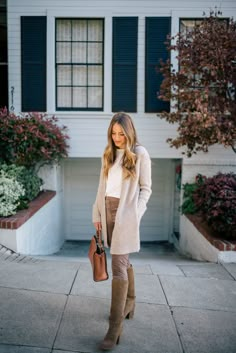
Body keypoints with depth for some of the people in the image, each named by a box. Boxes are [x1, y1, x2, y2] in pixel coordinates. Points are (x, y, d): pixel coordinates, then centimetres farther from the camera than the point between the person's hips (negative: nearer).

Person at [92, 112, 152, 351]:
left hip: (125, 213, -5)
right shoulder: (108, 154, 11)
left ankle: (115, 328, -1)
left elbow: (146, 188, -3)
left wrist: (135, 214, -12)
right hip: (108, 211, 6)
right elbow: (102, 186, 13)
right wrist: (97, 214, 9)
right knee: (123, 261, 17)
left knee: (118, 266, -8)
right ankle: (129, 305, 35)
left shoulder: (140, 154, -4)